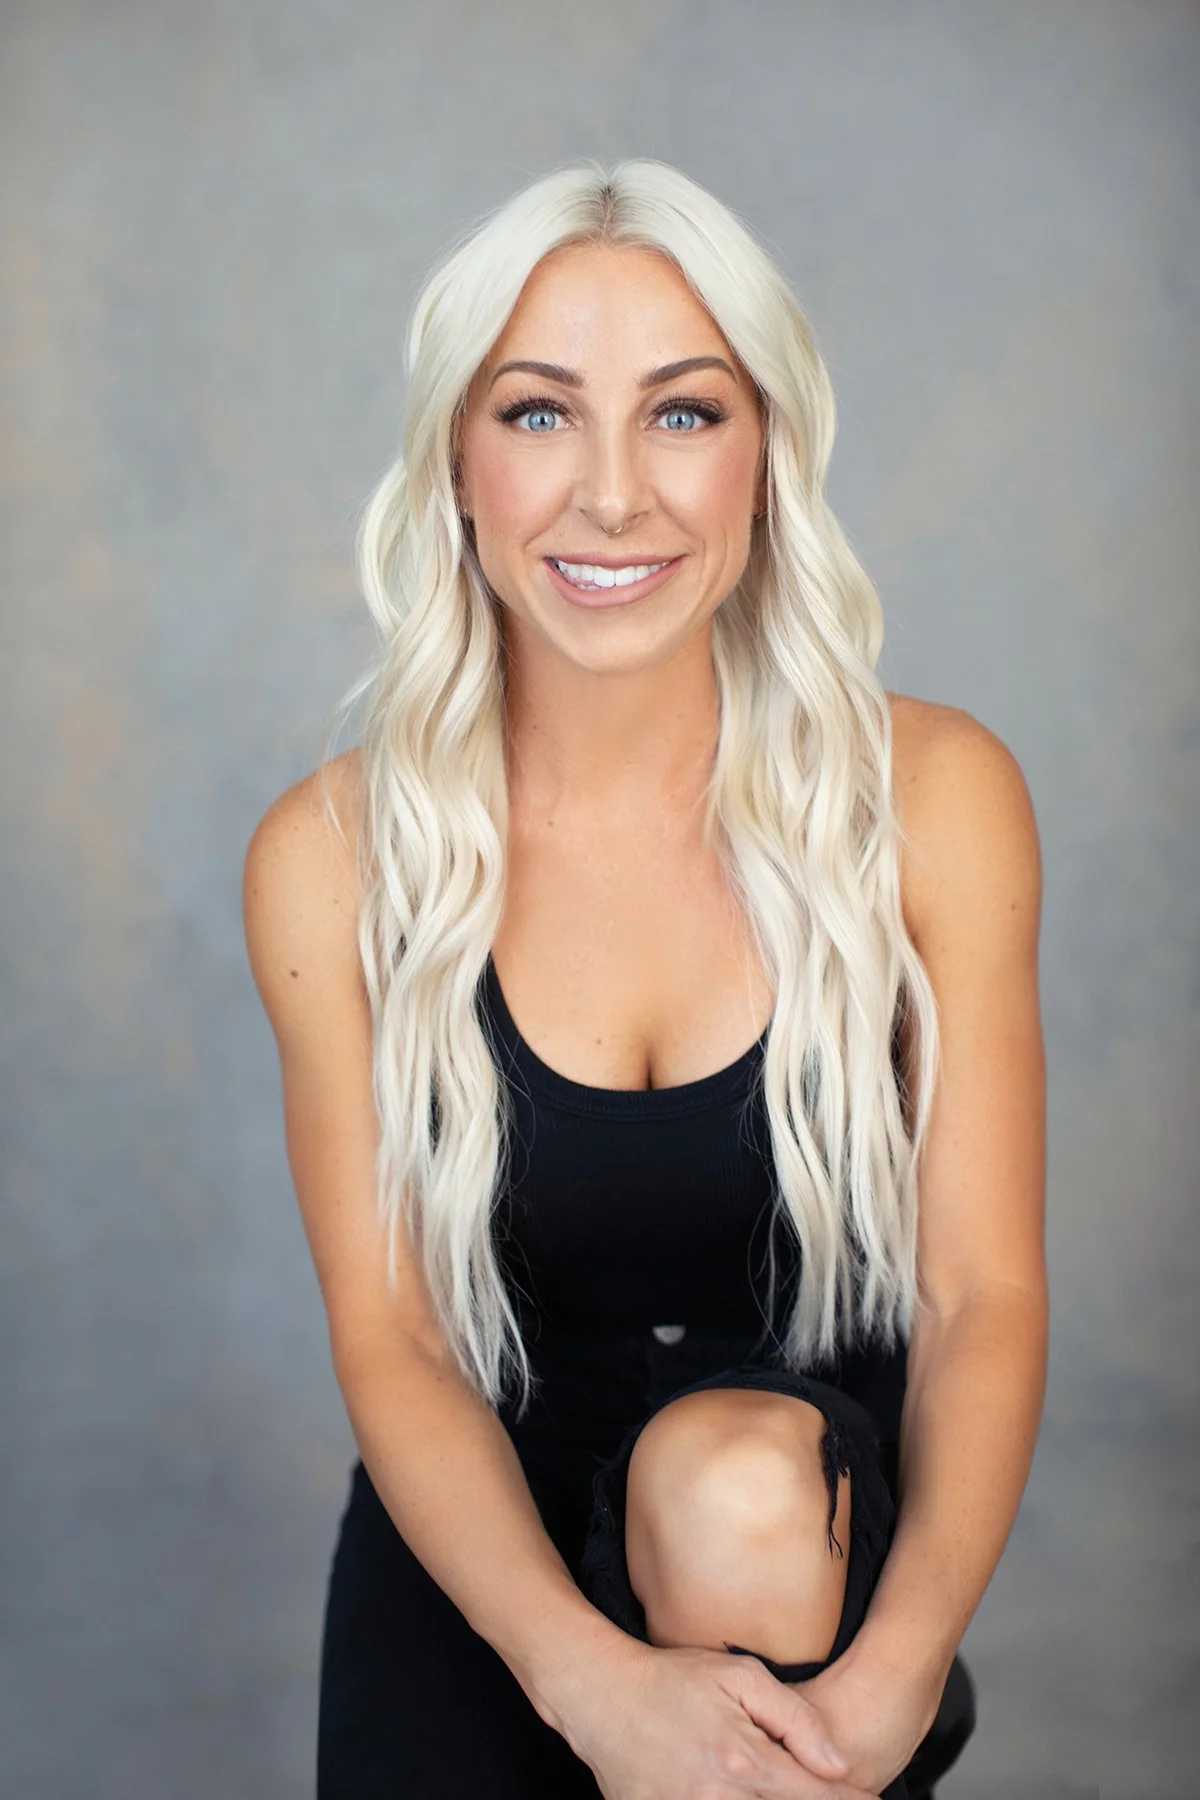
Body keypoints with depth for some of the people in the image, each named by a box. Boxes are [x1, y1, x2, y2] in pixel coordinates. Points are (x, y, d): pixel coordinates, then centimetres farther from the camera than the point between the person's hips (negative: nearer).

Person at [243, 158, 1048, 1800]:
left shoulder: (933, 799, -9)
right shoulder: (332, 861, -8)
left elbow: (985, 1290, -9)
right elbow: (388, 1334, -8)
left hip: (826, 1521, 0)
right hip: (483, 1530, 0)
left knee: (737, 1480, -32)